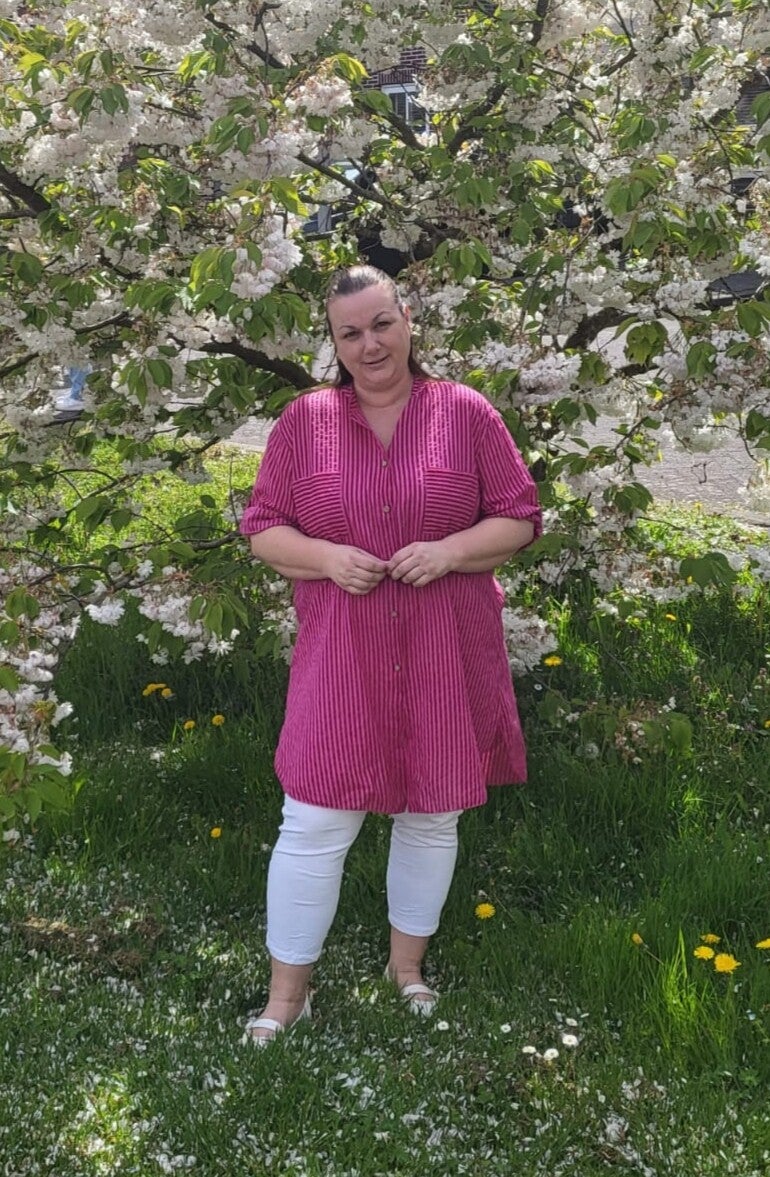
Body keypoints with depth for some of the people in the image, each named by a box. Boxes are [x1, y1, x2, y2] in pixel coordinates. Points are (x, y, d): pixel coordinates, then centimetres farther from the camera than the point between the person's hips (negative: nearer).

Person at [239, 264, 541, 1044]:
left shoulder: (466, 413, -1)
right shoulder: (303, 421, 1)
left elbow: (519, 518, 1)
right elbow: (262, 528, 4)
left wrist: (451, 550, -18)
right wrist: (327, 557, -15)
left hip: (446, 657, 1)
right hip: (341, 657, 0)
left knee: (432, 815, 14)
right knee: (315, 823, 2)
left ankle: (407, 962, 36)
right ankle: (286, 991, 19)